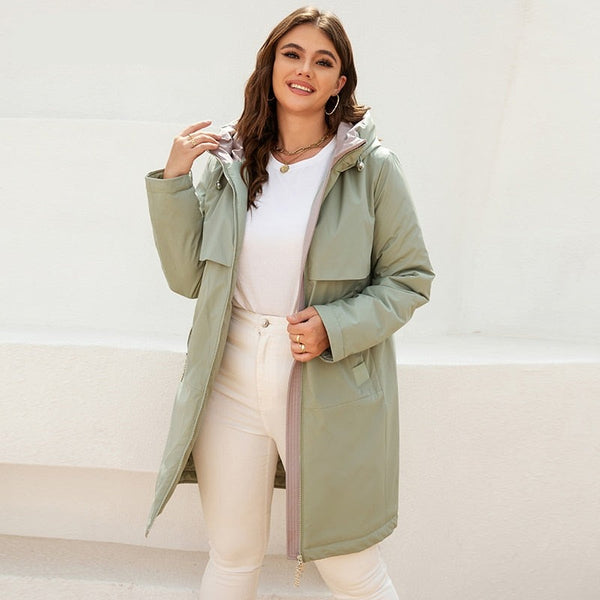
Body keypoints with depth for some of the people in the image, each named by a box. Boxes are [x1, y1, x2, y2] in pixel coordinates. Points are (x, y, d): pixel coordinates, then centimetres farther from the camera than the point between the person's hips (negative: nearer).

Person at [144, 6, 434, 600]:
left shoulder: (371, 167, -5)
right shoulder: (226, 163, 3)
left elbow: (410, 277, -1)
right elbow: (187, 278, 5)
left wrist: (335, 327, -16)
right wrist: (173, 180, -5)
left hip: (331, 391, -2)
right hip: (232, 383, 3)